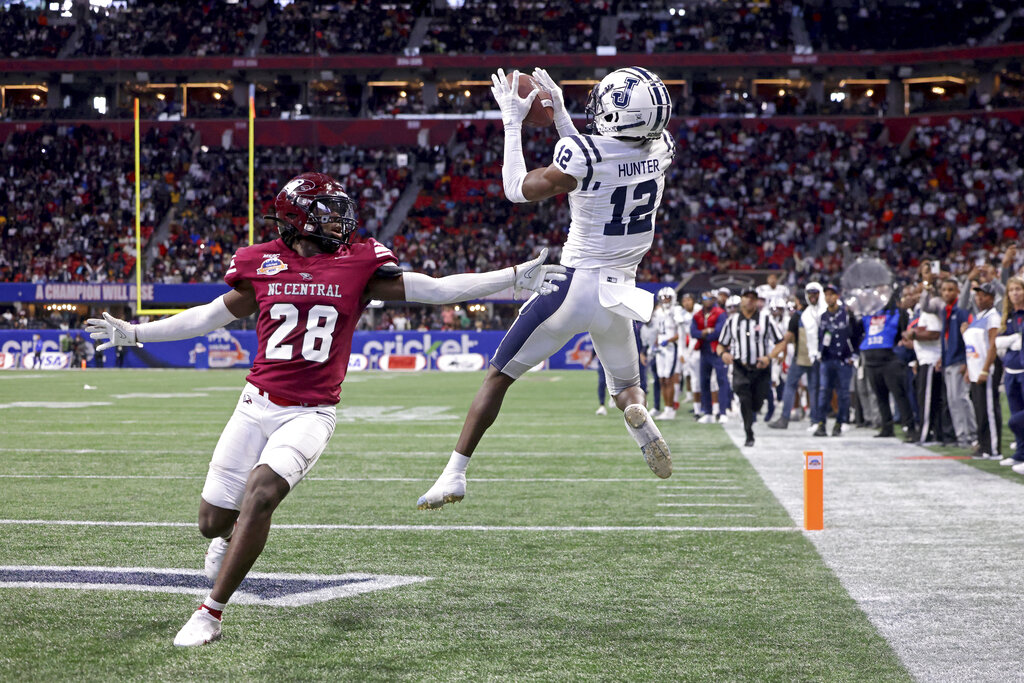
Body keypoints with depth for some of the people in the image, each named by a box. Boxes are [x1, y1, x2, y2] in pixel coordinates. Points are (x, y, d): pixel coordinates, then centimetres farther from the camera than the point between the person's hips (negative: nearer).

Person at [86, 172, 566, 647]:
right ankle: (228, 536, 45)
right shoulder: (262, 265, 3)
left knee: (261, 493, -26)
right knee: (213, 521, 4)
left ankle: (211, 613, -15)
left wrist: (516, 278, -6)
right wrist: (134, 334, 17)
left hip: (310, 414, -2)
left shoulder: (358, 267, 0)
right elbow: (210, 316, 15)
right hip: (257, 405, 2)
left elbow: (438, 290, -1)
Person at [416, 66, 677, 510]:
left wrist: (512, 123, 2)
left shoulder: (583, 156, -20)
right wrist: (559, 112, 17)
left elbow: (517, 190, -6)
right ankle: (639, 415, -13)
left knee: (498, 376, 9)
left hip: (574, 285, -4)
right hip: (619, 291, 5)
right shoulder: (661, 151, -3)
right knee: (626, 385, 25)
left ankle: (454, 474, 7)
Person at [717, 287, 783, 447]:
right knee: (745, 400, -18)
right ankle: (749, 436, -17)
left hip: (761, 368, 0)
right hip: (740, 368, 0)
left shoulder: (766, 318, 3)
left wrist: (769, 357, -14)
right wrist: (723, 353, -7)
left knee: (756, 404, 4)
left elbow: (780, 342, 2)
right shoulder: (732, 320, 10)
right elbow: (721, 344, 17)